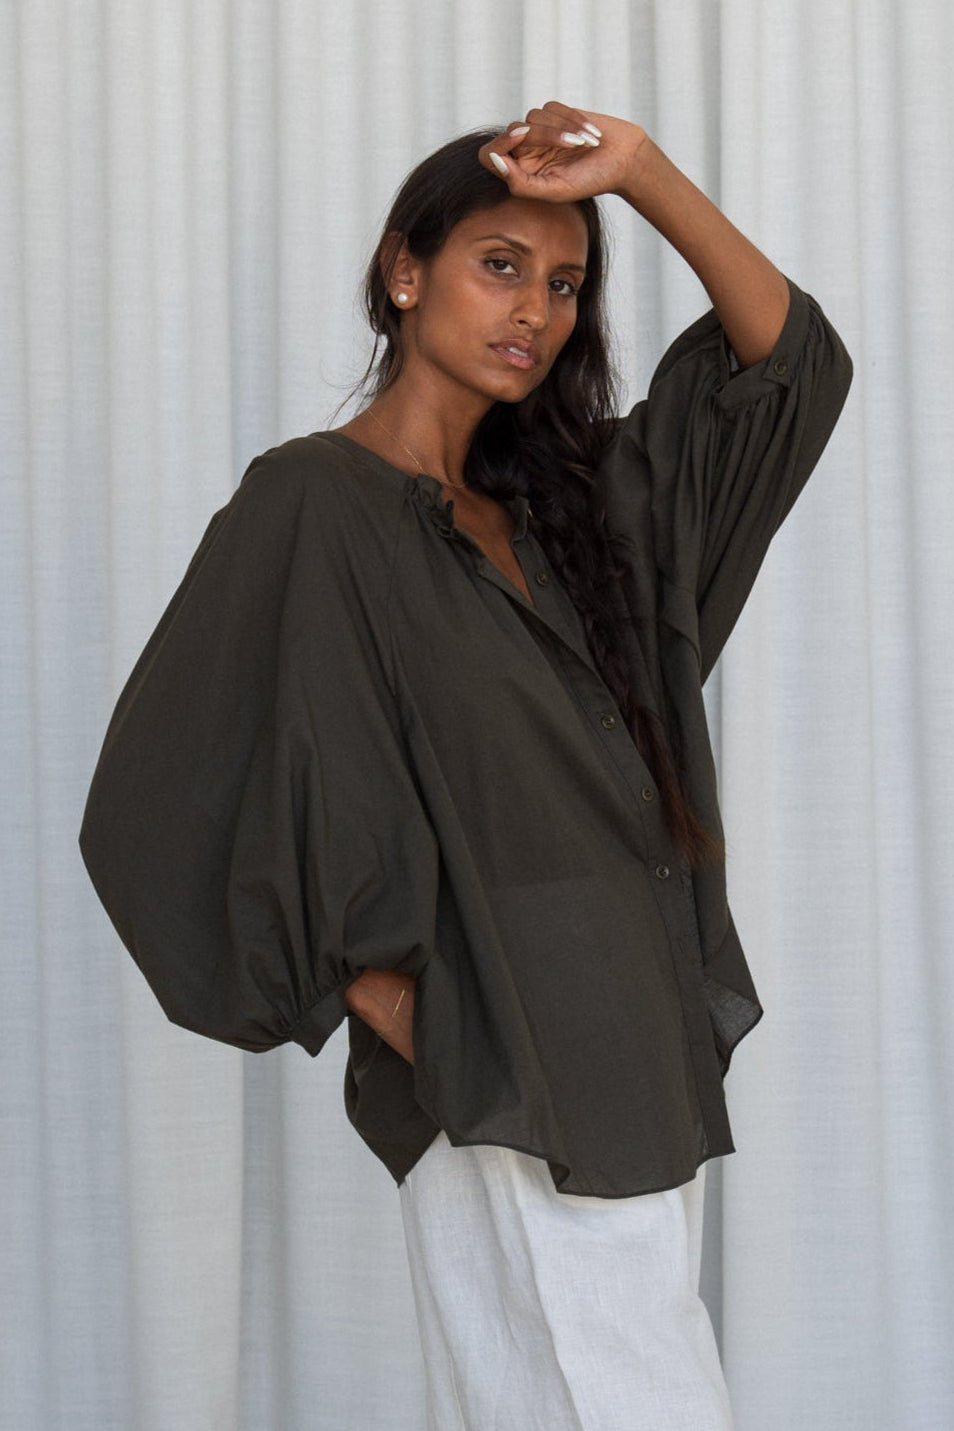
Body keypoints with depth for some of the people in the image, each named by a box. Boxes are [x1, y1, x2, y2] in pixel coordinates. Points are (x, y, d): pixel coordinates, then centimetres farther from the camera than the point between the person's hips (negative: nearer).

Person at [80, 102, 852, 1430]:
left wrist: (644, 171, 0)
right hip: (506, 1095, -7)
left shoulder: (545, 506, 15)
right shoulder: (311, 502, -7)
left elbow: (790, 360, 13)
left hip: (633, 1066, 7)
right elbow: (163, 809, -13)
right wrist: (400, 1018, -12)